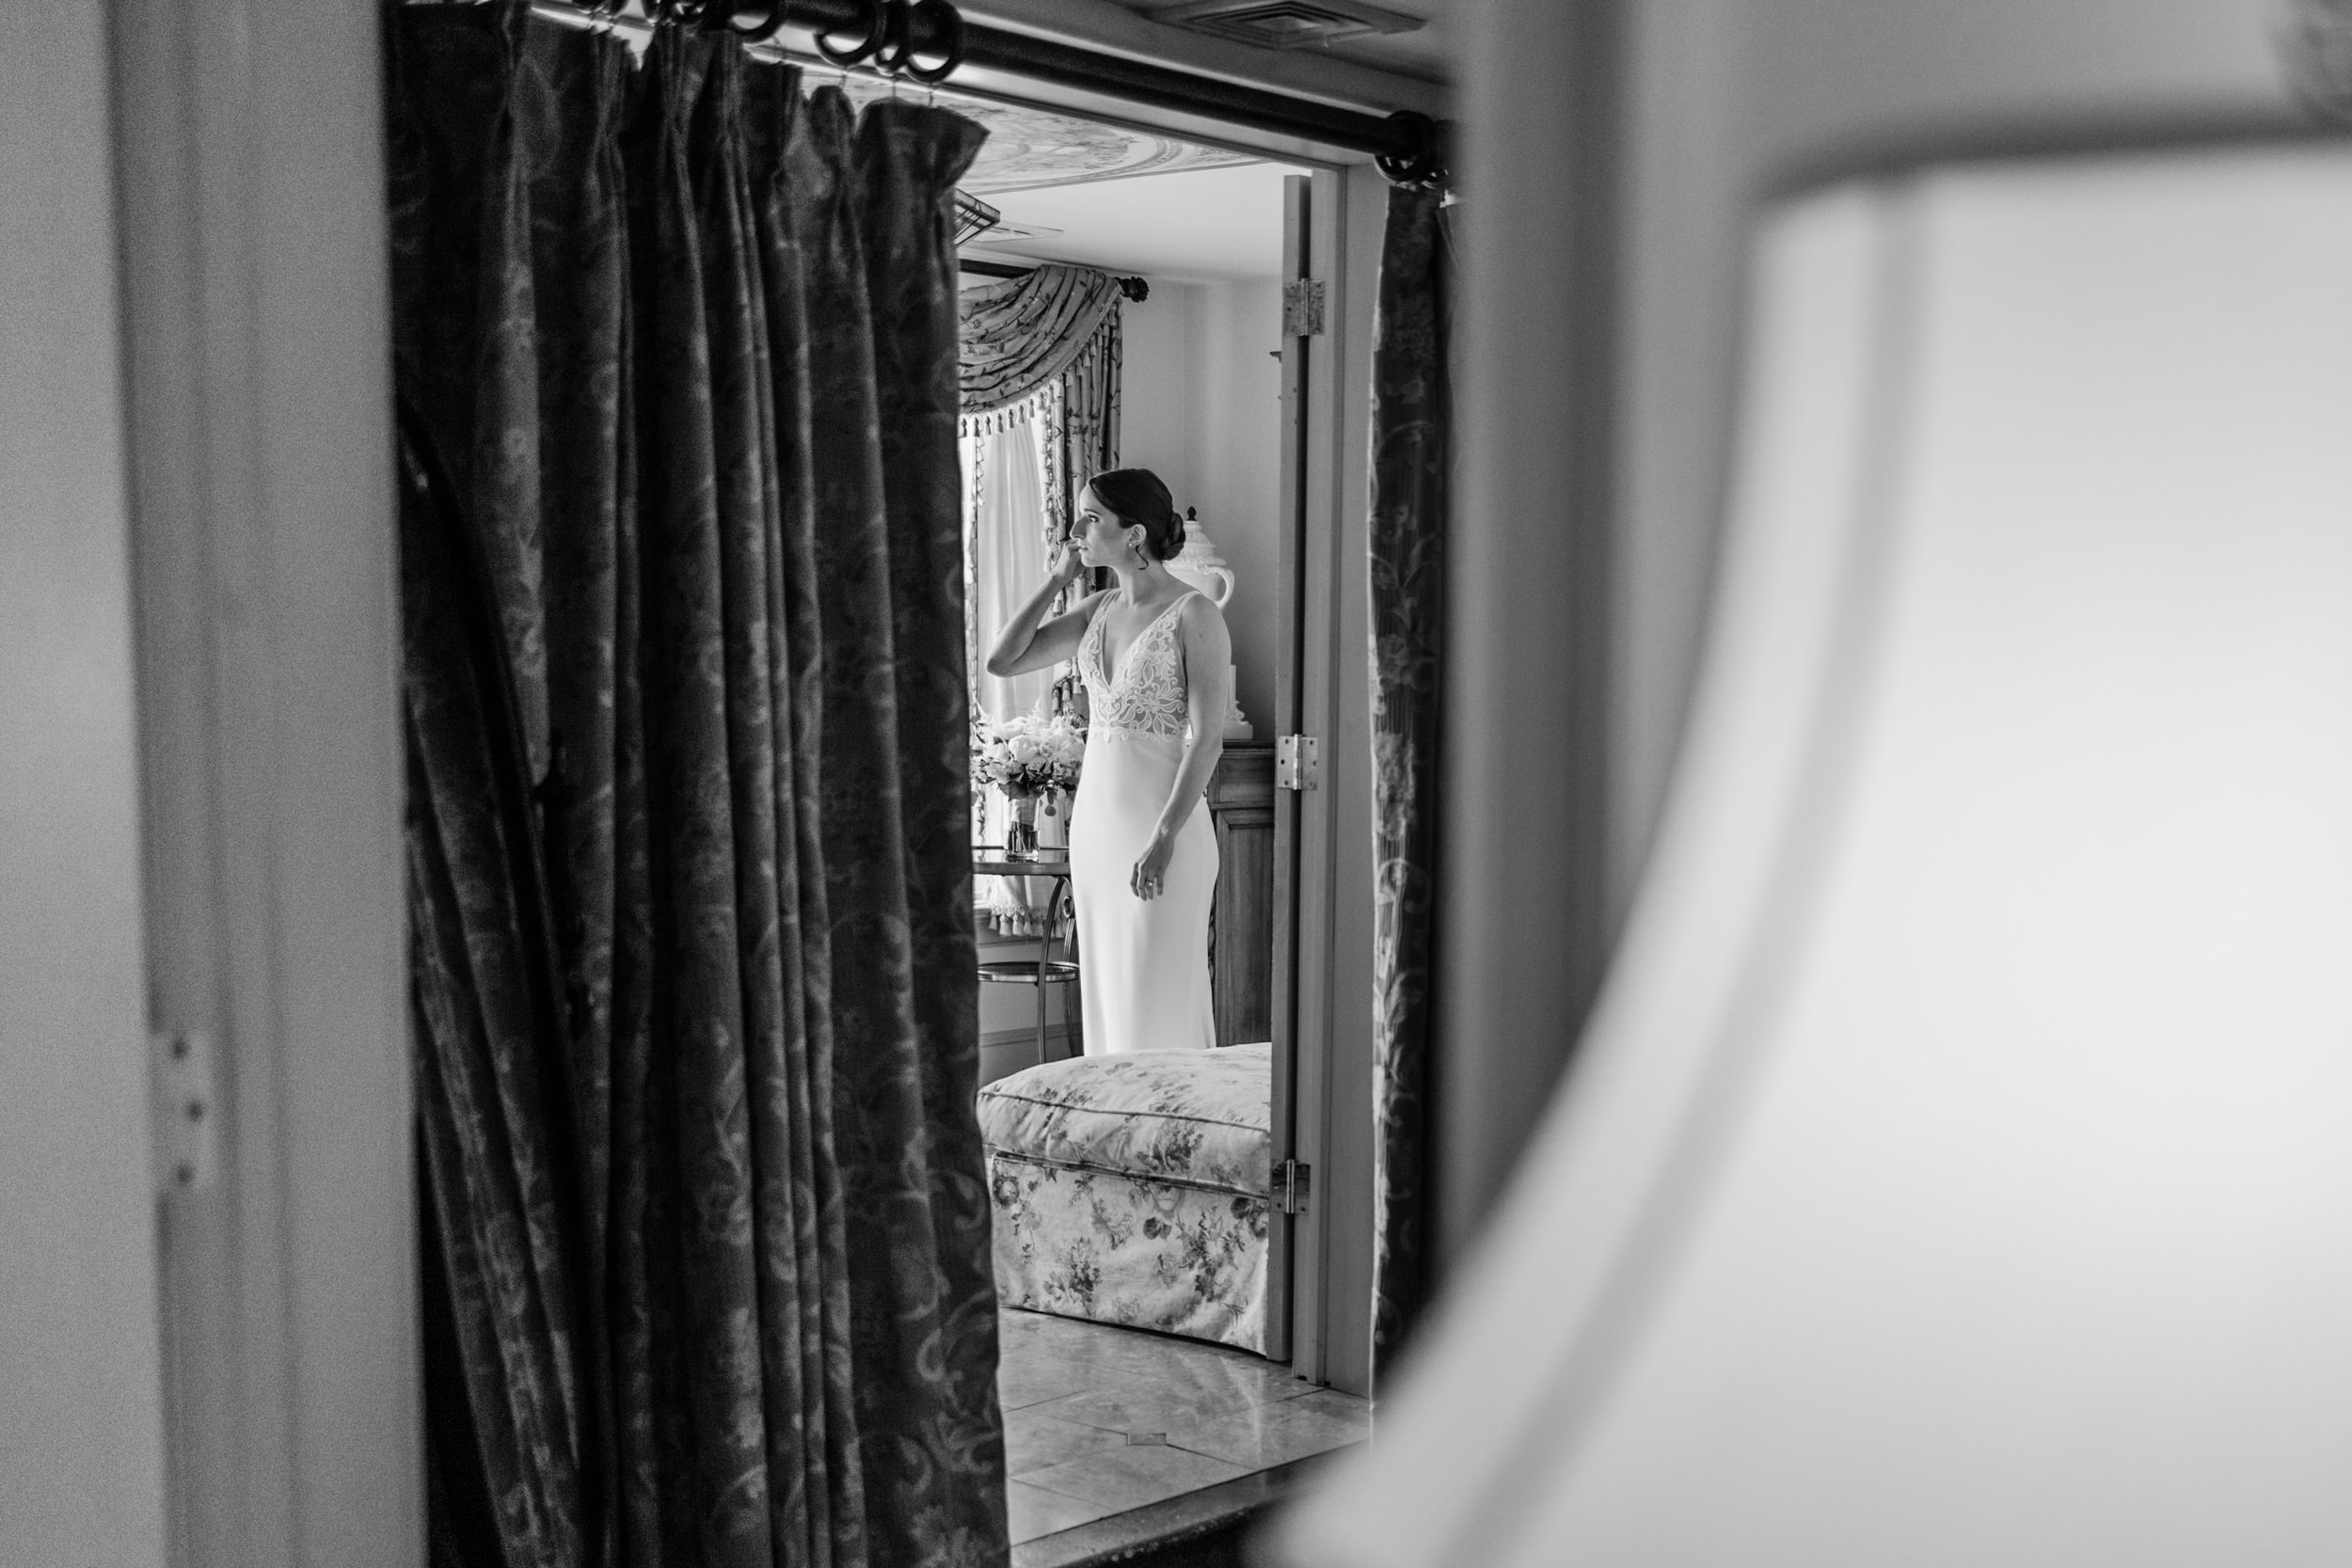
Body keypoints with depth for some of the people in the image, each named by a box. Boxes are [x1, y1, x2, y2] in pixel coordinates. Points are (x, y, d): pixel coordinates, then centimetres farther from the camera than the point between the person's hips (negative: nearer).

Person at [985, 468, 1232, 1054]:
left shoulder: (1193, 614, -11)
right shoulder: (1098, 609, 10)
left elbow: (1207, 738, -15)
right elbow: (1002, 661, 8)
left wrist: (1164, 837, -20)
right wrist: (1054, 582, 4)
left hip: (1164, 822, -7)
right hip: (1095, 820, 7)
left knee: (1159, 1001, -2)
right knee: (1107, 996, 11)